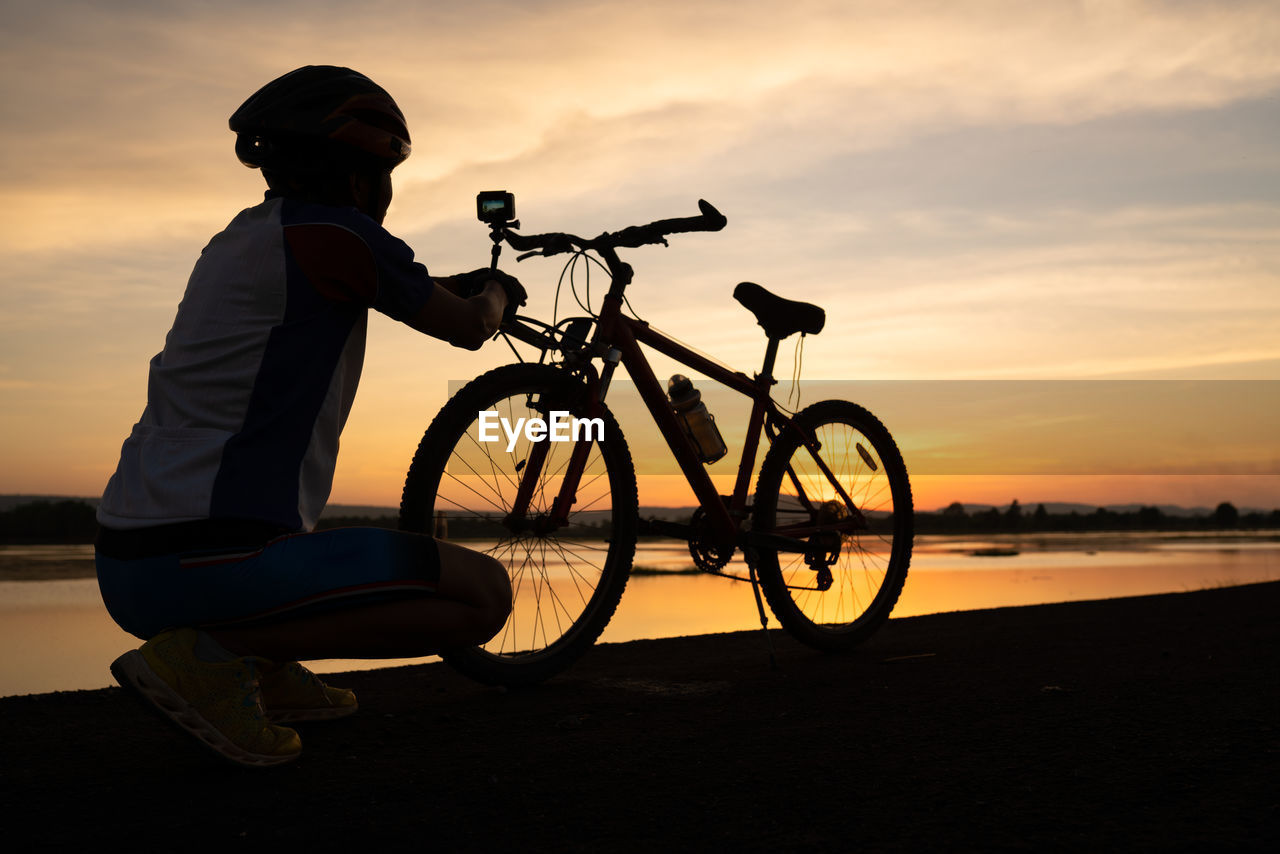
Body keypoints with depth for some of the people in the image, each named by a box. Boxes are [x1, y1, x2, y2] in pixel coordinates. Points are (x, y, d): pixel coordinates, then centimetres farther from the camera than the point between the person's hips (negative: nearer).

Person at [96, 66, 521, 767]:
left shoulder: (241, 237, 19)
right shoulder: (332, 234, -7)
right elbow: (468, 329, 6)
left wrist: (465, 283, 47)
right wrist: (496, 290, 28)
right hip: (213, 565, -10)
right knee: (483, 594, -8)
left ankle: (261, 667, 12)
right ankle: (213, 654, -10)